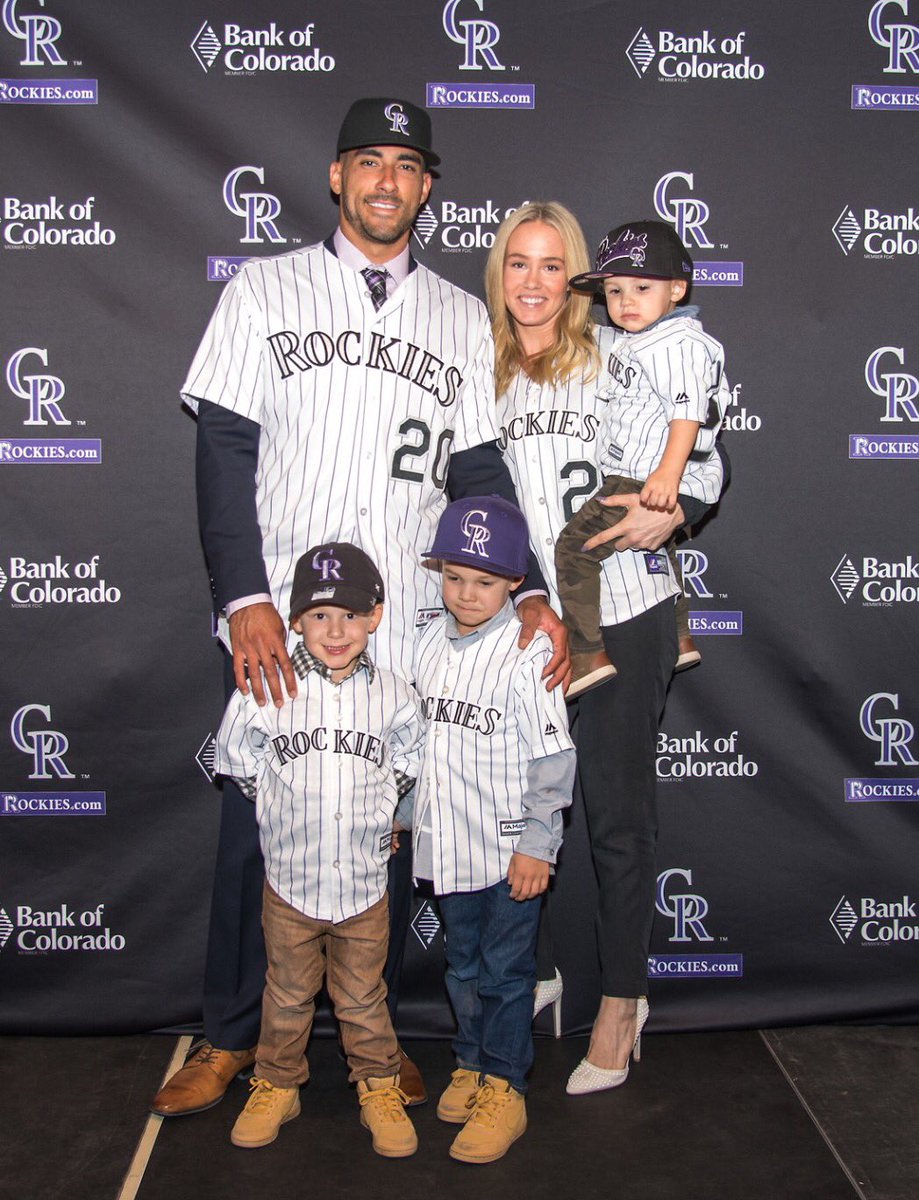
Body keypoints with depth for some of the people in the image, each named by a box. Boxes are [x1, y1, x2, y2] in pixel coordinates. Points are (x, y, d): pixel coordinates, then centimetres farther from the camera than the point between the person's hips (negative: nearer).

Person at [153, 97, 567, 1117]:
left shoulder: (460, 317, 13)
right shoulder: (267, 289, 7)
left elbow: (481, 467, 10)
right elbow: (224, 449, -1)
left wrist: (528, 592, -4)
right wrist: (246, 599, -12)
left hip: (409, 628, 2)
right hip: (277, 619, -1)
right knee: (258, 824, 6)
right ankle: (231, 1039, 25)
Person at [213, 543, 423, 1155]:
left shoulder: (395, 695, -8)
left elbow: (408, 762, 10)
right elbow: (236, 756, 2)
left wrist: (372, 811, 7)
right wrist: (285, 808, 2)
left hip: (365, 883, 0)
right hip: (290, 881, 0)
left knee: (363, 1000, 17)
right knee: (287, 996, 18)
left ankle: (379, 1090, 36)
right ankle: (277, 1087, 39)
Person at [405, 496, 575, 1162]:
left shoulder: (528, 652, -16)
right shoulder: (431, 642, 3)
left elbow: (553, 758, -15)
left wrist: (536, 844, -15)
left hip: (509, 849, -6)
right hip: (447, 844, 6)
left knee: (506, 971, 6)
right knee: (463, 965, 20)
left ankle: (504, 1088, 22)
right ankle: (471, 1065, 38)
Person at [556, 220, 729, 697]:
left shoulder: (678, 344, -18)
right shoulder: (632, 343, 15)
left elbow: (689, 411, -28)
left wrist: (668, 473, -38)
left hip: (652, 482, -12)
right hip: (633, 478, 12)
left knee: (575, 546, -13)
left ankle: (587, 656, -10)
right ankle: (679, 640, 52)